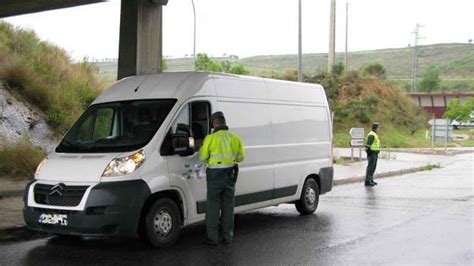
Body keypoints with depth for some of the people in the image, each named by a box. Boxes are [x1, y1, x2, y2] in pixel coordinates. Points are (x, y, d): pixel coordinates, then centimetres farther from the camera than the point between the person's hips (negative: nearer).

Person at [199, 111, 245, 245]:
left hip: (215, 175, -4)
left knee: (213, 206, 5)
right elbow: (240, 157, 9)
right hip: (230, 175, 4)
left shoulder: (210, 138, -12)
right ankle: (227, 236, 17)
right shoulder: (235, 138, 1)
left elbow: (202, 157, -7)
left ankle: (213, 237, 7)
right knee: (228, 206, 12)